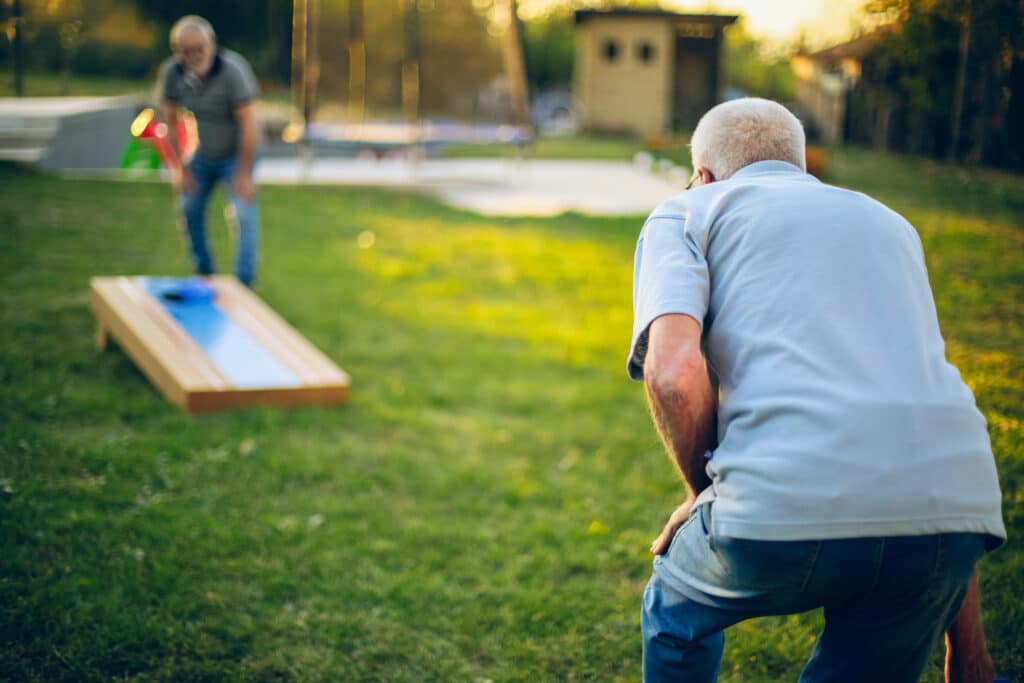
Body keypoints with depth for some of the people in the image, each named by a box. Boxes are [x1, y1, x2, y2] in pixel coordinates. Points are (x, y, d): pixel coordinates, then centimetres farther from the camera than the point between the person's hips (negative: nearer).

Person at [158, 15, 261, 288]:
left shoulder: (232, 69, -30)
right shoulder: (171, 72, -15)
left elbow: (249, 124, -27)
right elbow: (170, 120, -4)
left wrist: (244, 174, -23)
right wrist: (179, 168, -4)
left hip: (237, 153, -5)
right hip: (202, 153, 5)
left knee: (244, 216, -13)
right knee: (190, 209, 9)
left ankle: (244, 283, -8)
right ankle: (205, 275, 25)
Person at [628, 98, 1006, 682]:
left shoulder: (687, 214, 17)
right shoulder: (890, 223, 32)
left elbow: (673, 373, -6)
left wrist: (704, 495, 13)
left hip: (788, 508, -3)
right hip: (951, 507, 4)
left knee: (678, 611, 29)